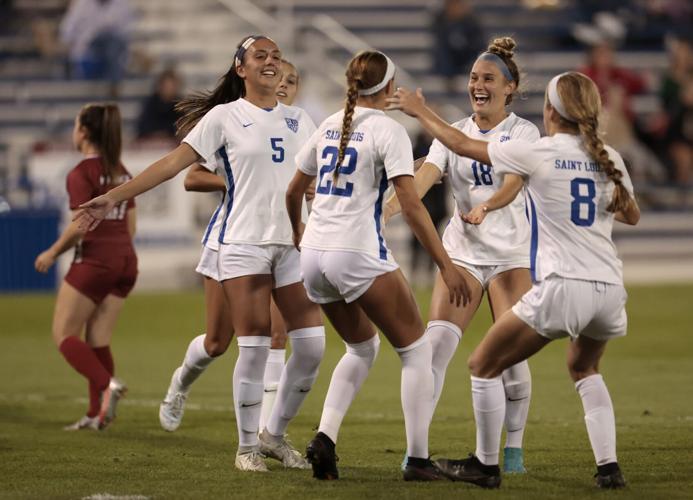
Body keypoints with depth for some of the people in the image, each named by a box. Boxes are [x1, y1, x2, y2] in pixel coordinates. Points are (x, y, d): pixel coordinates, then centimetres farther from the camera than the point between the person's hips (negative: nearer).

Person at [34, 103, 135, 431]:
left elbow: (81, 225, -19)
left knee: (63, 334, 2)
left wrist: (52, 253, -7)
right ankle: (97, 414, 8)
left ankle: (107, 384, -19)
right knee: (98, 340, 12)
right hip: (125, 260, 7)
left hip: (94, 261, -7)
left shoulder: (82, 173, -11)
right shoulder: (120, 171, 12)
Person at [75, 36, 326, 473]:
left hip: (293, 244, 4)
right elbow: (173, 163, -2)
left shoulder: (298, 120, 13)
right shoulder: (224, 117, 0)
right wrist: (113, 197, -8)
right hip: (243, 243, -4)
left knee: (312, 346, -2)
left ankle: (274, 435, 16)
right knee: (255, 347, -8)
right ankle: (247, 446, 6)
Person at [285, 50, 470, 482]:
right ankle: (418, 459, 1)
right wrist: (446, 265, -14)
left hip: (314, 254, 7)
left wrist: (298, 230, 42)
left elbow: (294, 191, 22)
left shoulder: (331, 126, 12)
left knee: (363, 346, 24)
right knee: (416, 348, 7)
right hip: (358, 256, -7)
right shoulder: (387, 130, -8)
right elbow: (411, 206, -15)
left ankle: (325, 437, 5)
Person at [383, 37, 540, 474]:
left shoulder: (524, 132, -3)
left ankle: (514, 447, 7)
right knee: (436, 344, -10)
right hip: (462, 250, 2)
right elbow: (423, 178, -9)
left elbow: (515, 180, -20)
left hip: (512, 253, -2)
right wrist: (385, 209, -27)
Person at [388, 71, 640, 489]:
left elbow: (462, 145, 6)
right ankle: (609, 467, 18)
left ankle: (486, 465, 17)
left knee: (484, 366, 11)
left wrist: (421, 112, 22)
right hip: (610, 288, 6)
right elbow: (631, 215, 26)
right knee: (584, 368, 31)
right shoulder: (609, 158, 8)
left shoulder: (538, 153, -5)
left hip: (562, 286, -6)